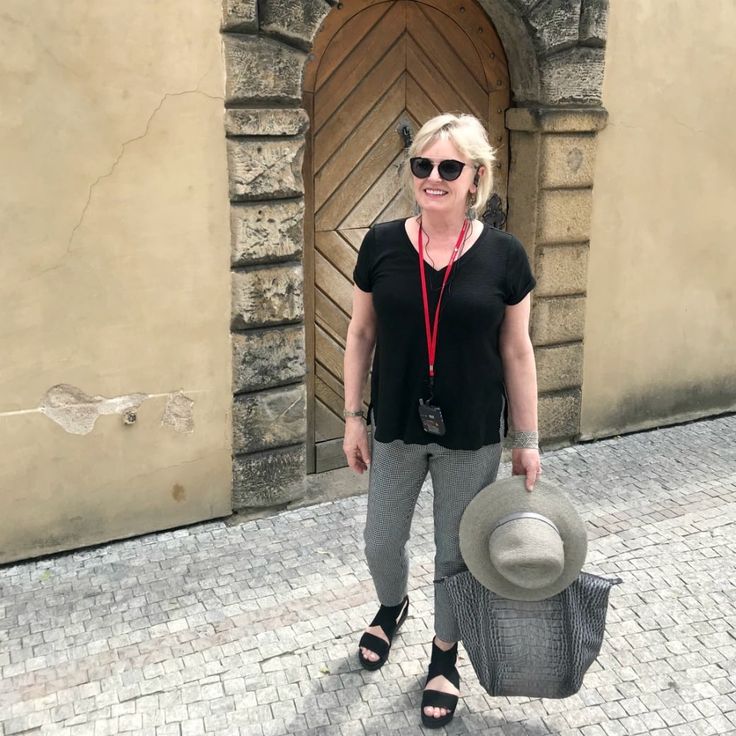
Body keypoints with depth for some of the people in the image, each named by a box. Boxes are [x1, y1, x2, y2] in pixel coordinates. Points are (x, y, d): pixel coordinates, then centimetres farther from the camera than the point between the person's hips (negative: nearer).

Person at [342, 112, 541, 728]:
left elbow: (517, 352, -3)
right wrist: (353, 416, 2)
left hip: (472, 439, -1)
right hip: (396, 431, 2)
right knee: (381, 543, 18)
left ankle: (445, 654, 42)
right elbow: (360, 334, 2)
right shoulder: (382, 245, -7)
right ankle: (392, 607, 53)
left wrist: (527, 440, -1)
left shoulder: (503, 255, -10)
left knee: (456, 553, 14)